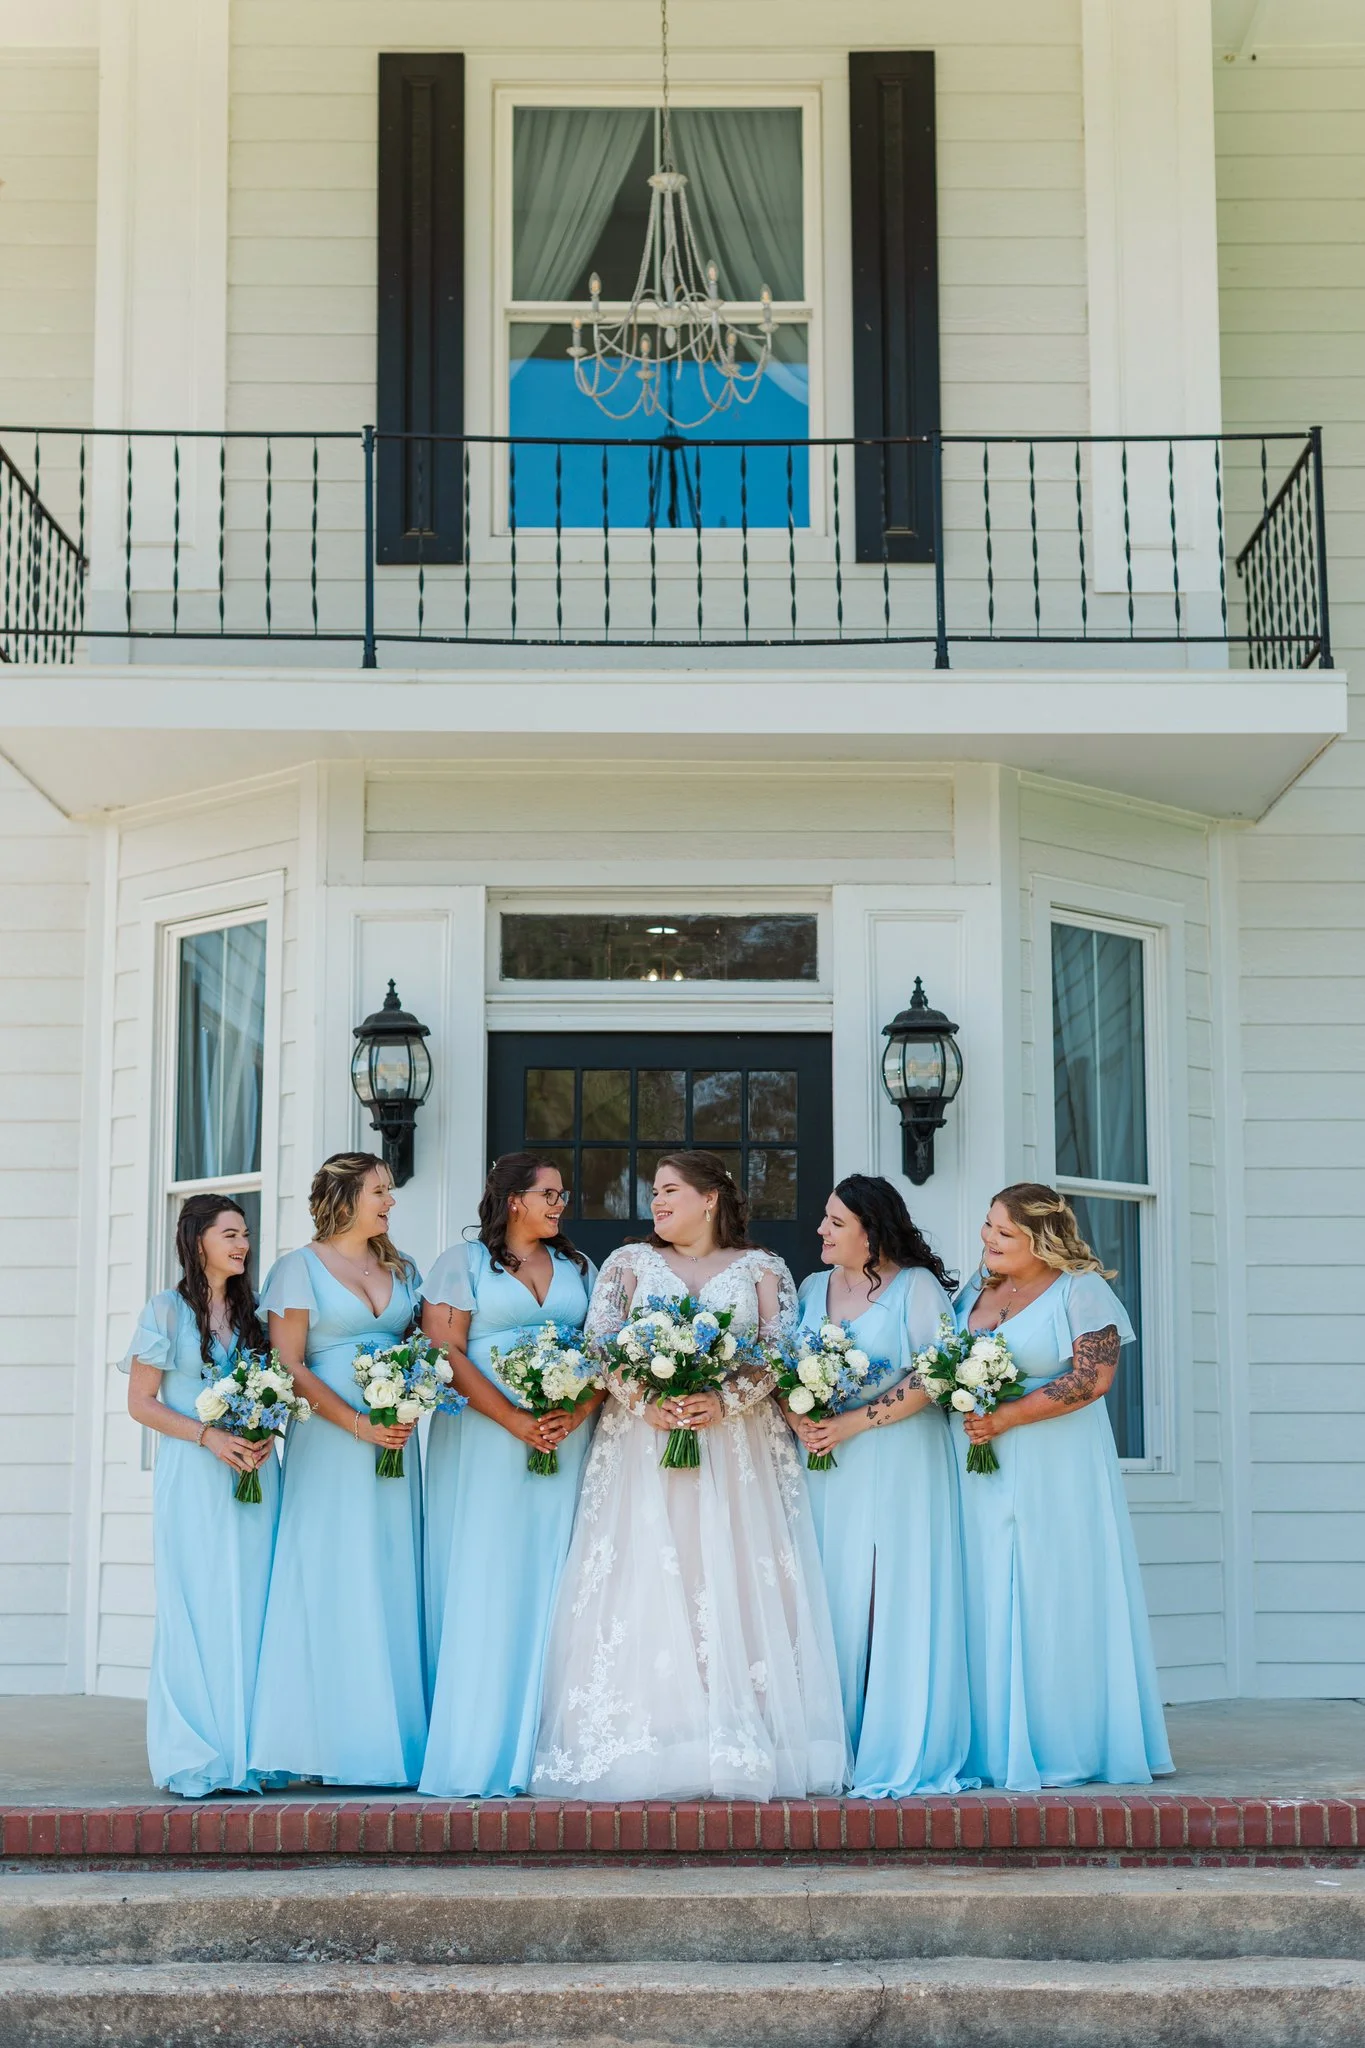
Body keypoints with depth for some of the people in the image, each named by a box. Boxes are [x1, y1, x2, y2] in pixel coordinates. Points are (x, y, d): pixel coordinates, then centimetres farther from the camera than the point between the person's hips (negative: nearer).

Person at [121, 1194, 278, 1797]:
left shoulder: (253, 1309, 12)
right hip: (193, 1476, -4)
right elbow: (140, 1401, -2)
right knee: (195, 1606, -5)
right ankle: (193, 1760, 1)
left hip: (254, 1471, 4)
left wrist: (266, 1434, -6)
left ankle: (245, 1753, 6)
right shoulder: (167, 1310, 0)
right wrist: (210, 1436, -14)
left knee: (249, 1605, 1)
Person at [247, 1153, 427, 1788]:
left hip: (396, 1444, 5)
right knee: (330, 1586, -7)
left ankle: (394, 1739, 5)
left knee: (392, 1586, 3)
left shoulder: (401, 1268, 16)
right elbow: (289, 1364, -6)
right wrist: (359, 1424, -13)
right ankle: (329, 1743, -4)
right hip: (330, 1446, -5)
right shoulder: (300, 1268, 0)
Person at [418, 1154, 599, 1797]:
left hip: (567, 1446, 4)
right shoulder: (464, 1262, 4)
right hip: (485, 1445, -4)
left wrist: (579, 1413, -9)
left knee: (551, 1591, 1)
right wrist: (516, 1421, -14)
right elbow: (446, 1352, -7)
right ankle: (477, 1754, -3)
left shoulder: (578, 1267, 18)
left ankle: (541, 1750, 3)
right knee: (485, 1588, -6)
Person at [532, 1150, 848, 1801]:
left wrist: (724, 1403, -17)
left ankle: (741, 1743, -8)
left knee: (735, 1588, -7)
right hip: (643, 1447, 1)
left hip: (737, 1447, -1)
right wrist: (643, 1402, -13)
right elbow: (598, 1344, 4)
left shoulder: (762, 1269, 10)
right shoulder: (628, 1262, 15)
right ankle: (645, 1743, -9)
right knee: (644, 1581, -8)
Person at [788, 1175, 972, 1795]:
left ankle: (899, 1754, 1)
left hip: (896, 1464, -5)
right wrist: (795, 1417, -7)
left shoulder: (916, 1286, -2)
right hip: (824, 1466, 5)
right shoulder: (813, 1287, 16)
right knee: (832, 1599, 1)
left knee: (894, 1600, -5)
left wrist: (855, 1422, -14)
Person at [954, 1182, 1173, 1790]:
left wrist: (1006, 1417, -17)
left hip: (1055, 1473, -6)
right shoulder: (973, 1292, 15)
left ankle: (1067, 1745, 6)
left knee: (1055, 1600, -3)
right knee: (988, 1604, 4)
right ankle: (995, 1746, 10)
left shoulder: (1081, 1290, -4)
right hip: (981, 1475, 6)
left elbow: (1094, 1377, -14)